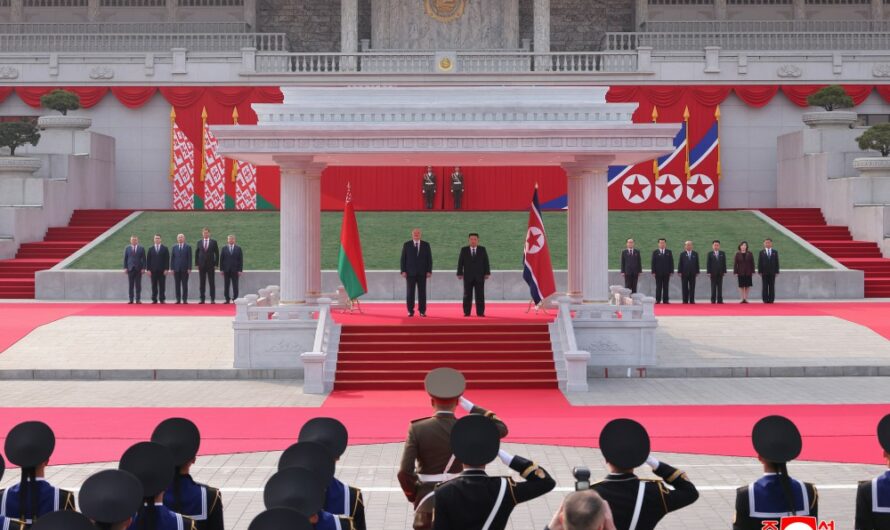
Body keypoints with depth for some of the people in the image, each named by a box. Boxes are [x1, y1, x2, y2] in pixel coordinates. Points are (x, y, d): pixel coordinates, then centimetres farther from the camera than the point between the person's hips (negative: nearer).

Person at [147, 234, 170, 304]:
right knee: (154, 286, 1)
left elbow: (167, 259, 1)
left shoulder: (165, 249, 5)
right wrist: (148, 269, -2)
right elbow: (148, 260, 7)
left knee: (162, 286, -1)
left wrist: (166, 269, -7)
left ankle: (162, 299, 2)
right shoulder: (150, 249, 10)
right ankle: (154, 299, 4)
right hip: (153, 270, 1)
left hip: (162, 270, -1)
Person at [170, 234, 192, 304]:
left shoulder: (188, 247, 3)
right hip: (176, 269, 2)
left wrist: (189, 268, -8)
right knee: (177, 285, 1)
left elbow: (189, 258, -1)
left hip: (185, 269, -2)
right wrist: (172, 268, 1)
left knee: (185, 285, -1)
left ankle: (185, 300, 1)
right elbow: (172, 258, 8)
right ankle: (178, 299, 4)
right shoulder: (174, 247, 10)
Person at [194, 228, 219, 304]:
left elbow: (217, 253, 2)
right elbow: (196, 254, 10)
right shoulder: (199, 242, 9)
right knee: (202, 283, 3)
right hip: (201, 265, 2)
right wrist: (197, 264, 2)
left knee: (212, 283, -2)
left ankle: (213, 299, -1)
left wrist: (216, 264, -4)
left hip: (210, 265, -2)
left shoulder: (213, 242, 3)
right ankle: (202, 299, 5)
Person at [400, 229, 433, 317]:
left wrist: (429, 271, -4)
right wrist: (403, 271, -6)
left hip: (422, 273, 1)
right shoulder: (406, 245, 3)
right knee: (410, 292, -2)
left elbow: (429, 258, 4)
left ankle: (422, 311, 4)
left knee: (422, 292, 0)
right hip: (410, 272, -1)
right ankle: (410, 311, 3)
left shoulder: (426, 245, 5)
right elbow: (403, 259, 2)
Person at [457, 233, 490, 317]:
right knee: (467, 295, 0)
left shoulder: (482, 249, 5)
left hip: (479, 276, 0)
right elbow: (460, 262, 3)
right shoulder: (464, 250, 5)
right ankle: (467, 312, 4)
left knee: (480, 295, -2)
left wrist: (487, 273, -4)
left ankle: (480, 312, 0)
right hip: (468, 277, 0)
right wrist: (460, 273, -4)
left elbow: (486, 262, 4)